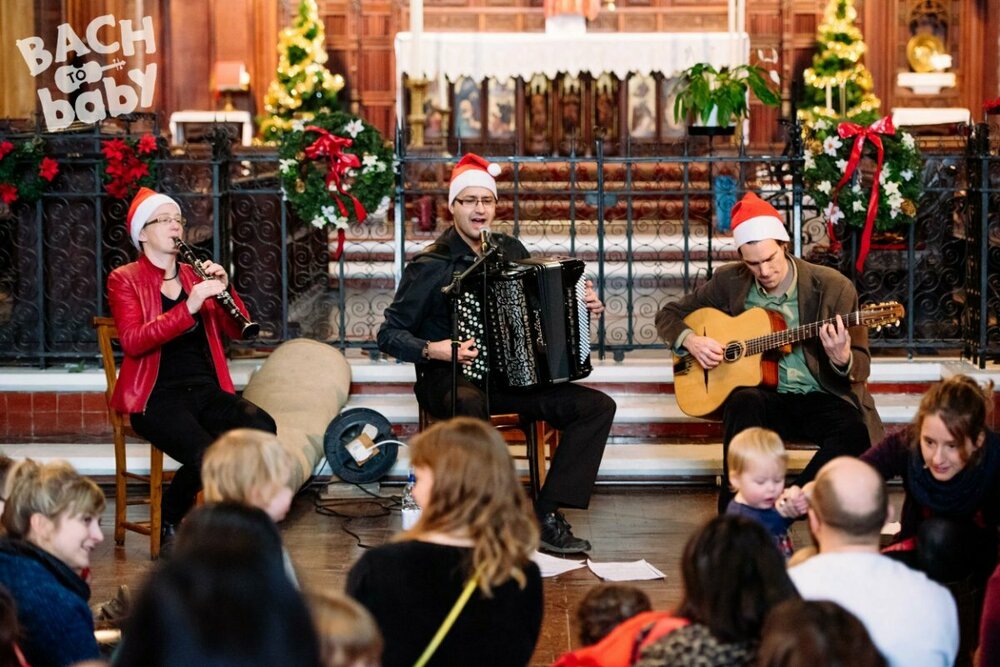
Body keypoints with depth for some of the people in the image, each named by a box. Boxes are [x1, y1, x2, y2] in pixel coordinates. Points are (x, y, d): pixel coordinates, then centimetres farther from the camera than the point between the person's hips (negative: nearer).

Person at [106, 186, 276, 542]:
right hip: (158, 396, -5)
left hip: (206, 389, 5)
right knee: (206, 456, -33)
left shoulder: (195, 274, 18)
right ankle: (167, 523, -2)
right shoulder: (125, 280, 3)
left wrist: (224, 288, -9)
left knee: (263, 429, -27)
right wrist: (189, 307, -25)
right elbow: (132, 342, -15)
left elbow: (236, 330, 9)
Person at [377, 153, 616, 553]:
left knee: (598, 406, -12)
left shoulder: (511, 251, 11)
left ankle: (547, 516, -14)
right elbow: (389, 334, -4)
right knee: (470, 406, -42)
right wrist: (434, 350, -21)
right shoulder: (431, 266, -5)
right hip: (451, 378, -6)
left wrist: (583, 308, 5)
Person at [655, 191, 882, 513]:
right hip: (763, 394, 1)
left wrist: (842, 359, -27)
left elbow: (861, 366, -3)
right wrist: (690, 340, -8)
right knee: (744, 404, -36)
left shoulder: (833, 287, -4)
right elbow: (668, 315, 15)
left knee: (854, 433, -33)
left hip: (819, 398, -1)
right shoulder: (729, 282, 3)